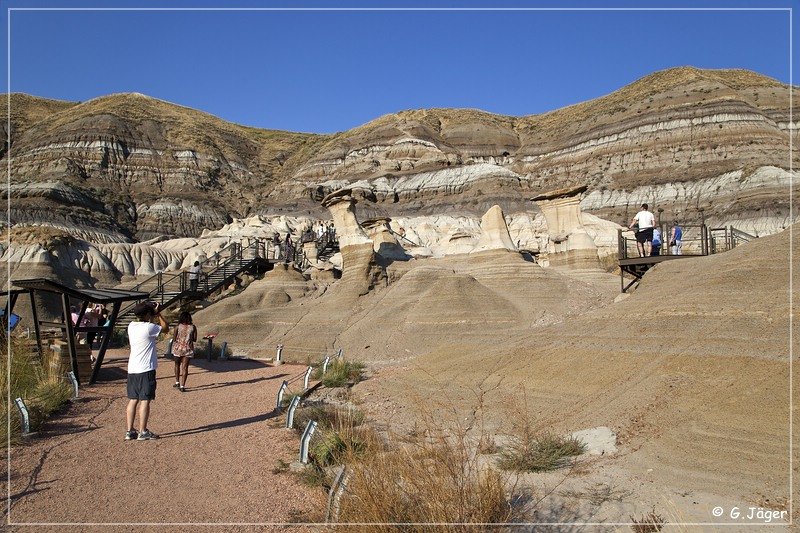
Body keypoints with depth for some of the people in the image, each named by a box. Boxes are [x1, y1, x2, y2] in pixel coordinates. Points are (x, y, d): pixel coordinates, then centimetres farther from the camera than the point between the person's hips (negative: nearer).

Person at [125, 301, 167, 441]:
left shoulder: (131, 326, 7)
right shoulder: (149, 327, -15)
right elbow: (165, 327, 1)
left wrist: (154, 314, 20)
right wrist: (157, 313, 7)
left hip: (132, 369, 7)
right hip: (146, 369, -7)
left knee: (133, 400, 10)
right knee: (145, 400, -2)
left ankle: (130, 431, 13)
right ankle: (142, 432, 2)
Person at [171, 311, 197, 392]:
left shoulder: (178, 327, -5)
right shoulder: (193, 327, -3)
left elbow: (174, 339, -5)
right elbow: (195, 339, 1)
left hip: (178, 347, 0)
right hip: (188, 348, 0)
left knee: (177, 365, 22)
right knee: (185, 367, 3)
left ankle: (177, 382, 24)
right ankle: (182, 386, -1)